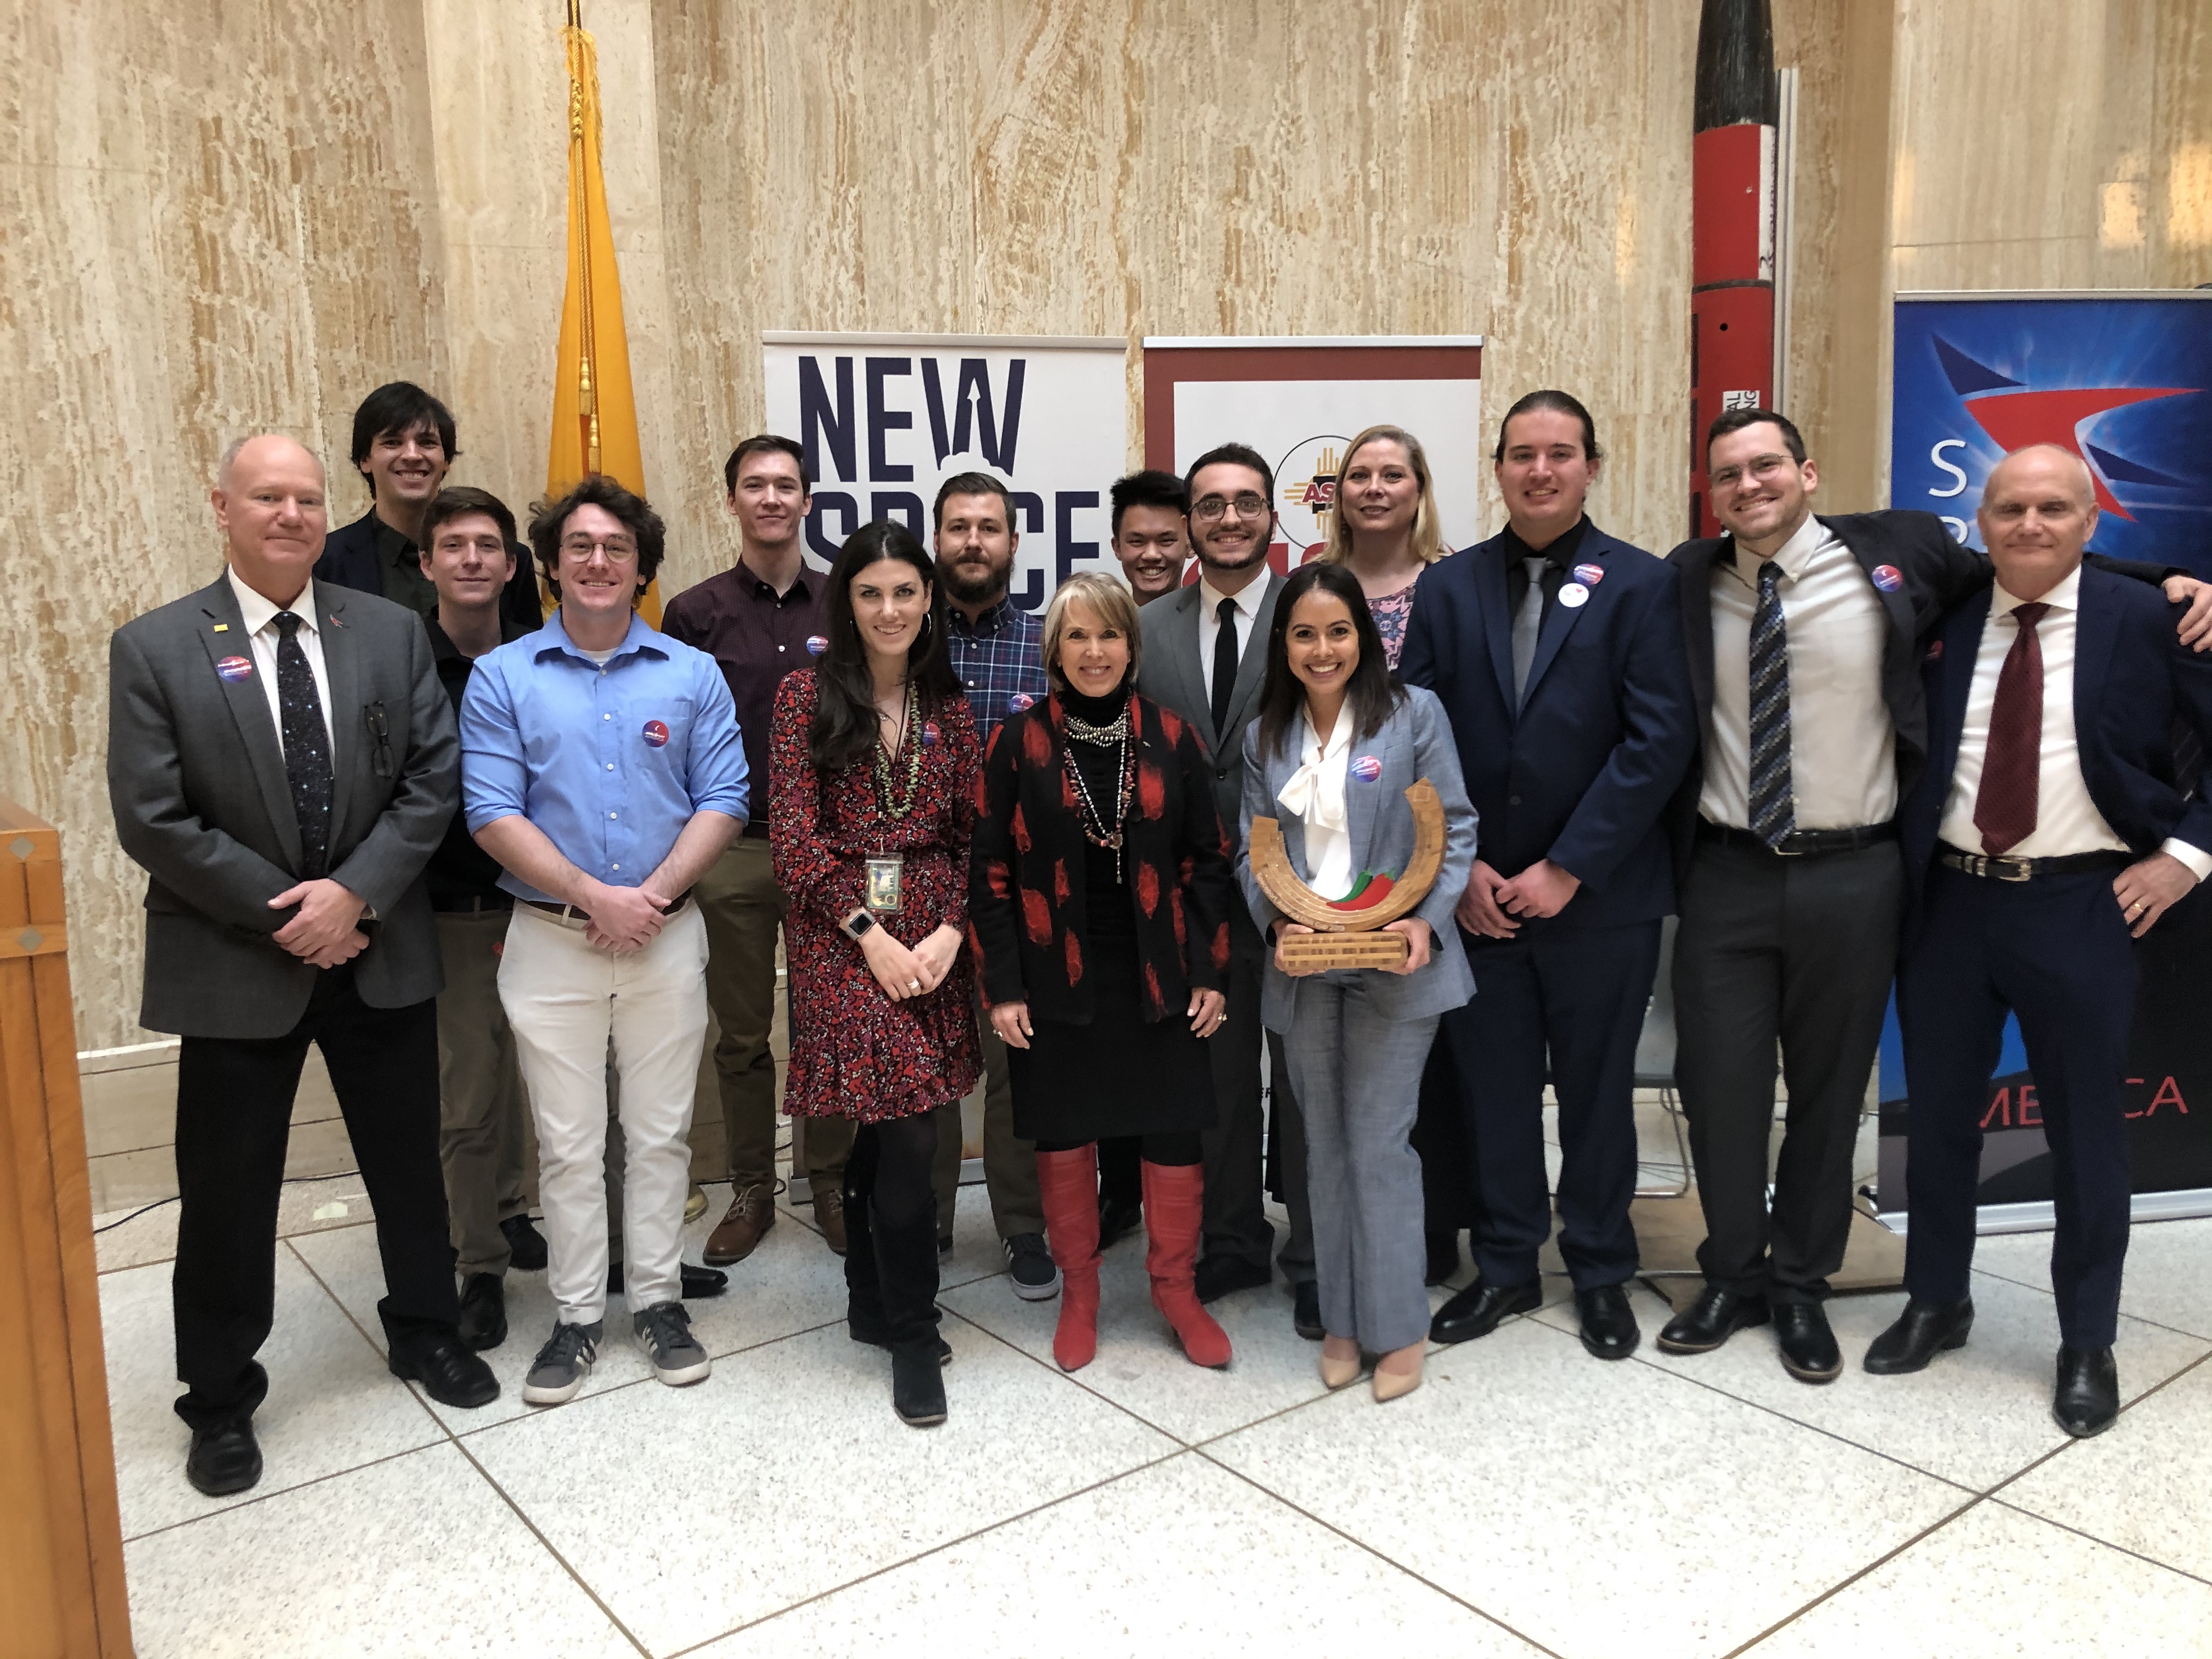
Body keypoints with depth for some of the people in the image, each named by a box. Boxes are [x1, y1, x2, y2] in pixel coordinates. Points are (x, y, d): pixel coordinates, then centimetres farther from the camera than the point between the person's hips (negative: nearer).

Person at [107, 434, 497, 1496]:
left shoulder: (390, 633, 1)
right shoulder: (154, 650, -5)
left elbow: (432, 780, -3)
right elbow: (152, 821, -10)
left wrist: (353, 893, -15)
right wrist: (284, 914, -14)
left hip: (380, 950, 2)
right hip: (233, 964, -2)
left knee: (409, 1161, 16)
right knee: (228, 1190, 9)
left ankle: (425, 1331, 39)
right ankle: (220, 1399, 28)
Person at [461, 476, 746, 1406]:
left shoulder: (692, 675, 4)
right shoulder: (502, 678, 1)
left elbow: (722, 802, -2)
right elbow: (493, 814, -7)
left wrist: (654, 894, -14)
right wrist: (595, 894, -16)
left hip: (668, 937, 1)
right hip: (551, 939, -1)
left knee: (659, 1131, 10)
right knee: (568, 1140, 7)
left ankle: (657, 1299, 24)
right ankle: (576, 1314, 20)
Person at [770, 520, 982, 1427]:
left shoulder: (948, 706, 10)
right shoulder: (807, 696, 0)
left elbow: (971, 833, 9)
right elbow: (794, 836, -5)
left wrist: (950, 930, -6)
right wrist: (869, 930, -11)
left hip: (931, 932, 4)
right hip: (841, 930, -3)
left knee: (887, 1129, 7)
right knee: (908, 1134, -11)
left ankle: (874, 1303, 27)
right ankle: (912, 1334, 5)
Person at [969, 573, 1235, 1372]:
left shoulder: (1171, 739, 2)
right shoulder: (1019, 741, -3)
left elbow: (1207, 861, 5)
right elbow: (991, 870, -2)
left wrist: (1209, 971, 0)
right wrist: (1001, 987, -6)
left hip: (1159, 975, 1)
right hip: (1057, 979, -1)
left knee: (1174, 1132, 6)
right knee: (1064, 1135, 9)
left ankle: (1176, 1288, 26)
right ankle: (1078, 1292, 28)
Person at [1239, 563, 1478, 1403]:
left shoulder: (1414, 714, -3)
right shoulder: (1265, 737, 9)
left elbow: (1456, 829, -4)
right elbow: (1253, 853, 8)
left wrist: (1426, 922, -16)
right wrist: (1276, 926, -10)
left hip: (1393, 964, -4)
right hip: (1305, 967, 4)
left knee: (1379, 1145, -3)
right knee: (1325, 1145, 12)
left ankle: (1399, 1325, 13)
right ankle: (1341, 1318, 24)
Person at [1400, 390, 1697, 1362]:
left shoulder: (1640, 586, -3)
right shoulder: (1449, 587, 5)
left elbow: (1660, 739, -10)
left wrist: (1567, 870, -13)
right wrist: (1460, 868, -6)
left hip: (1599, 894, -2)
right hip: (1476, 895, 2)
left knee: (1597, 1089, 11)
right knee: (1492, 1086, 11)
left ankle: (1601, 1272, 28)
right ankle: (1505, 1267, 27)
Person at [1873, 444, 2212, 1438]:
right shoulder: (1941, 621, 4)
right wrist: (1906, 865, 1)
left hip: (2080, 909, -2)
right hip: (1949, 900, 3)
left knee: (2085, 1129, 8)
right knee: (1938, 1114, 13)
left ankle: (2087, 1344, 25)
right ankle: (1936, 1302, 31)